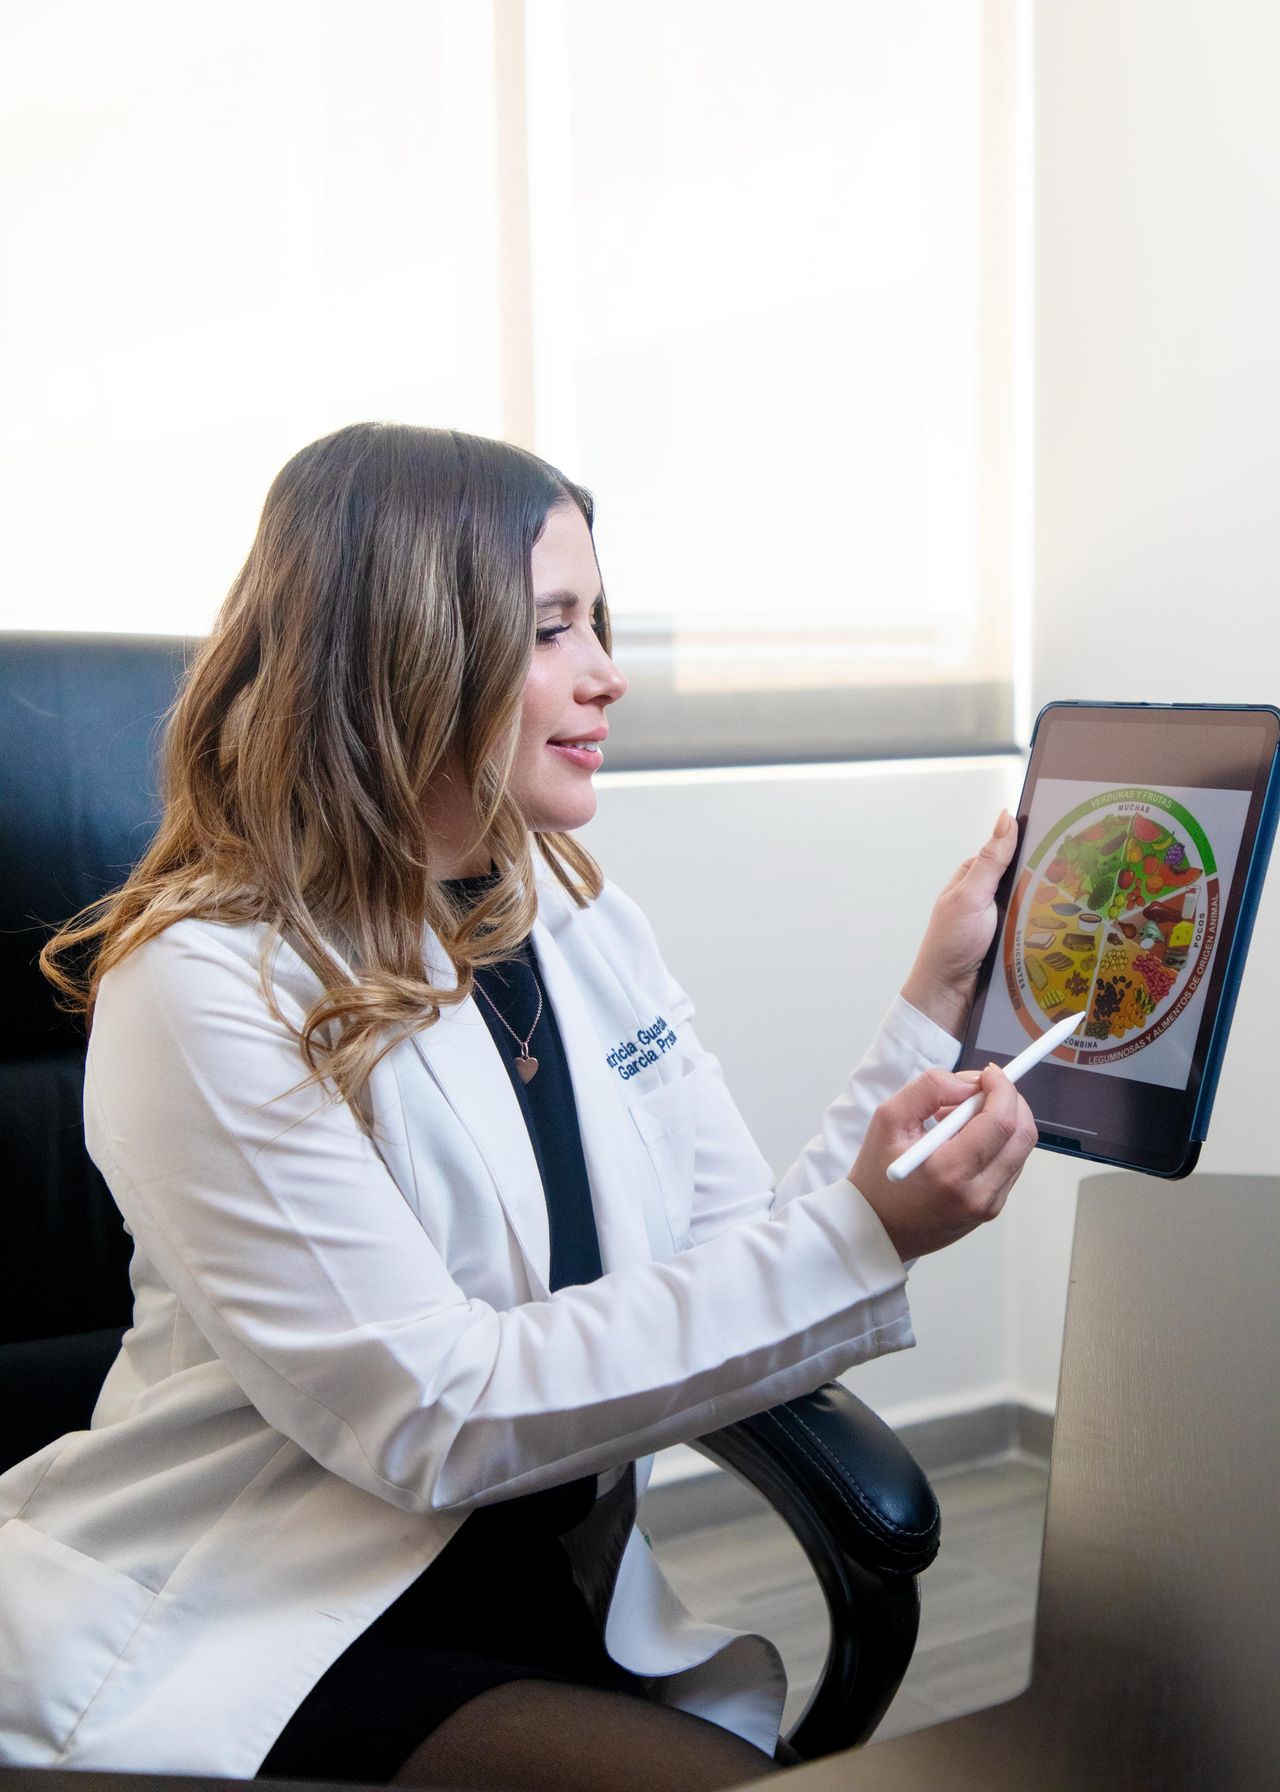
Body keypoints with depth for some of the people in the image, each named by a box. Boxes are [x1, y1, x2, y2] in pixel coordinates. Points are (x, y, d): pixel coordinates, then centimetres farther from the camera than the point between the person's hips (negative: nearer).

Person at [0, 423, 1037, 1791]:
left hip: (549, 1598, 7)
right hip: (249, 1643, -6)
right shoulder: (214, 987, -16)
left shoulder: (591, 931, 6)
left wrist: (937, 1003, -5)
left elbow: (735, 1281, 2)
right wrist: (855, 1239, -24)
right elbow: (436, 1420, -21)